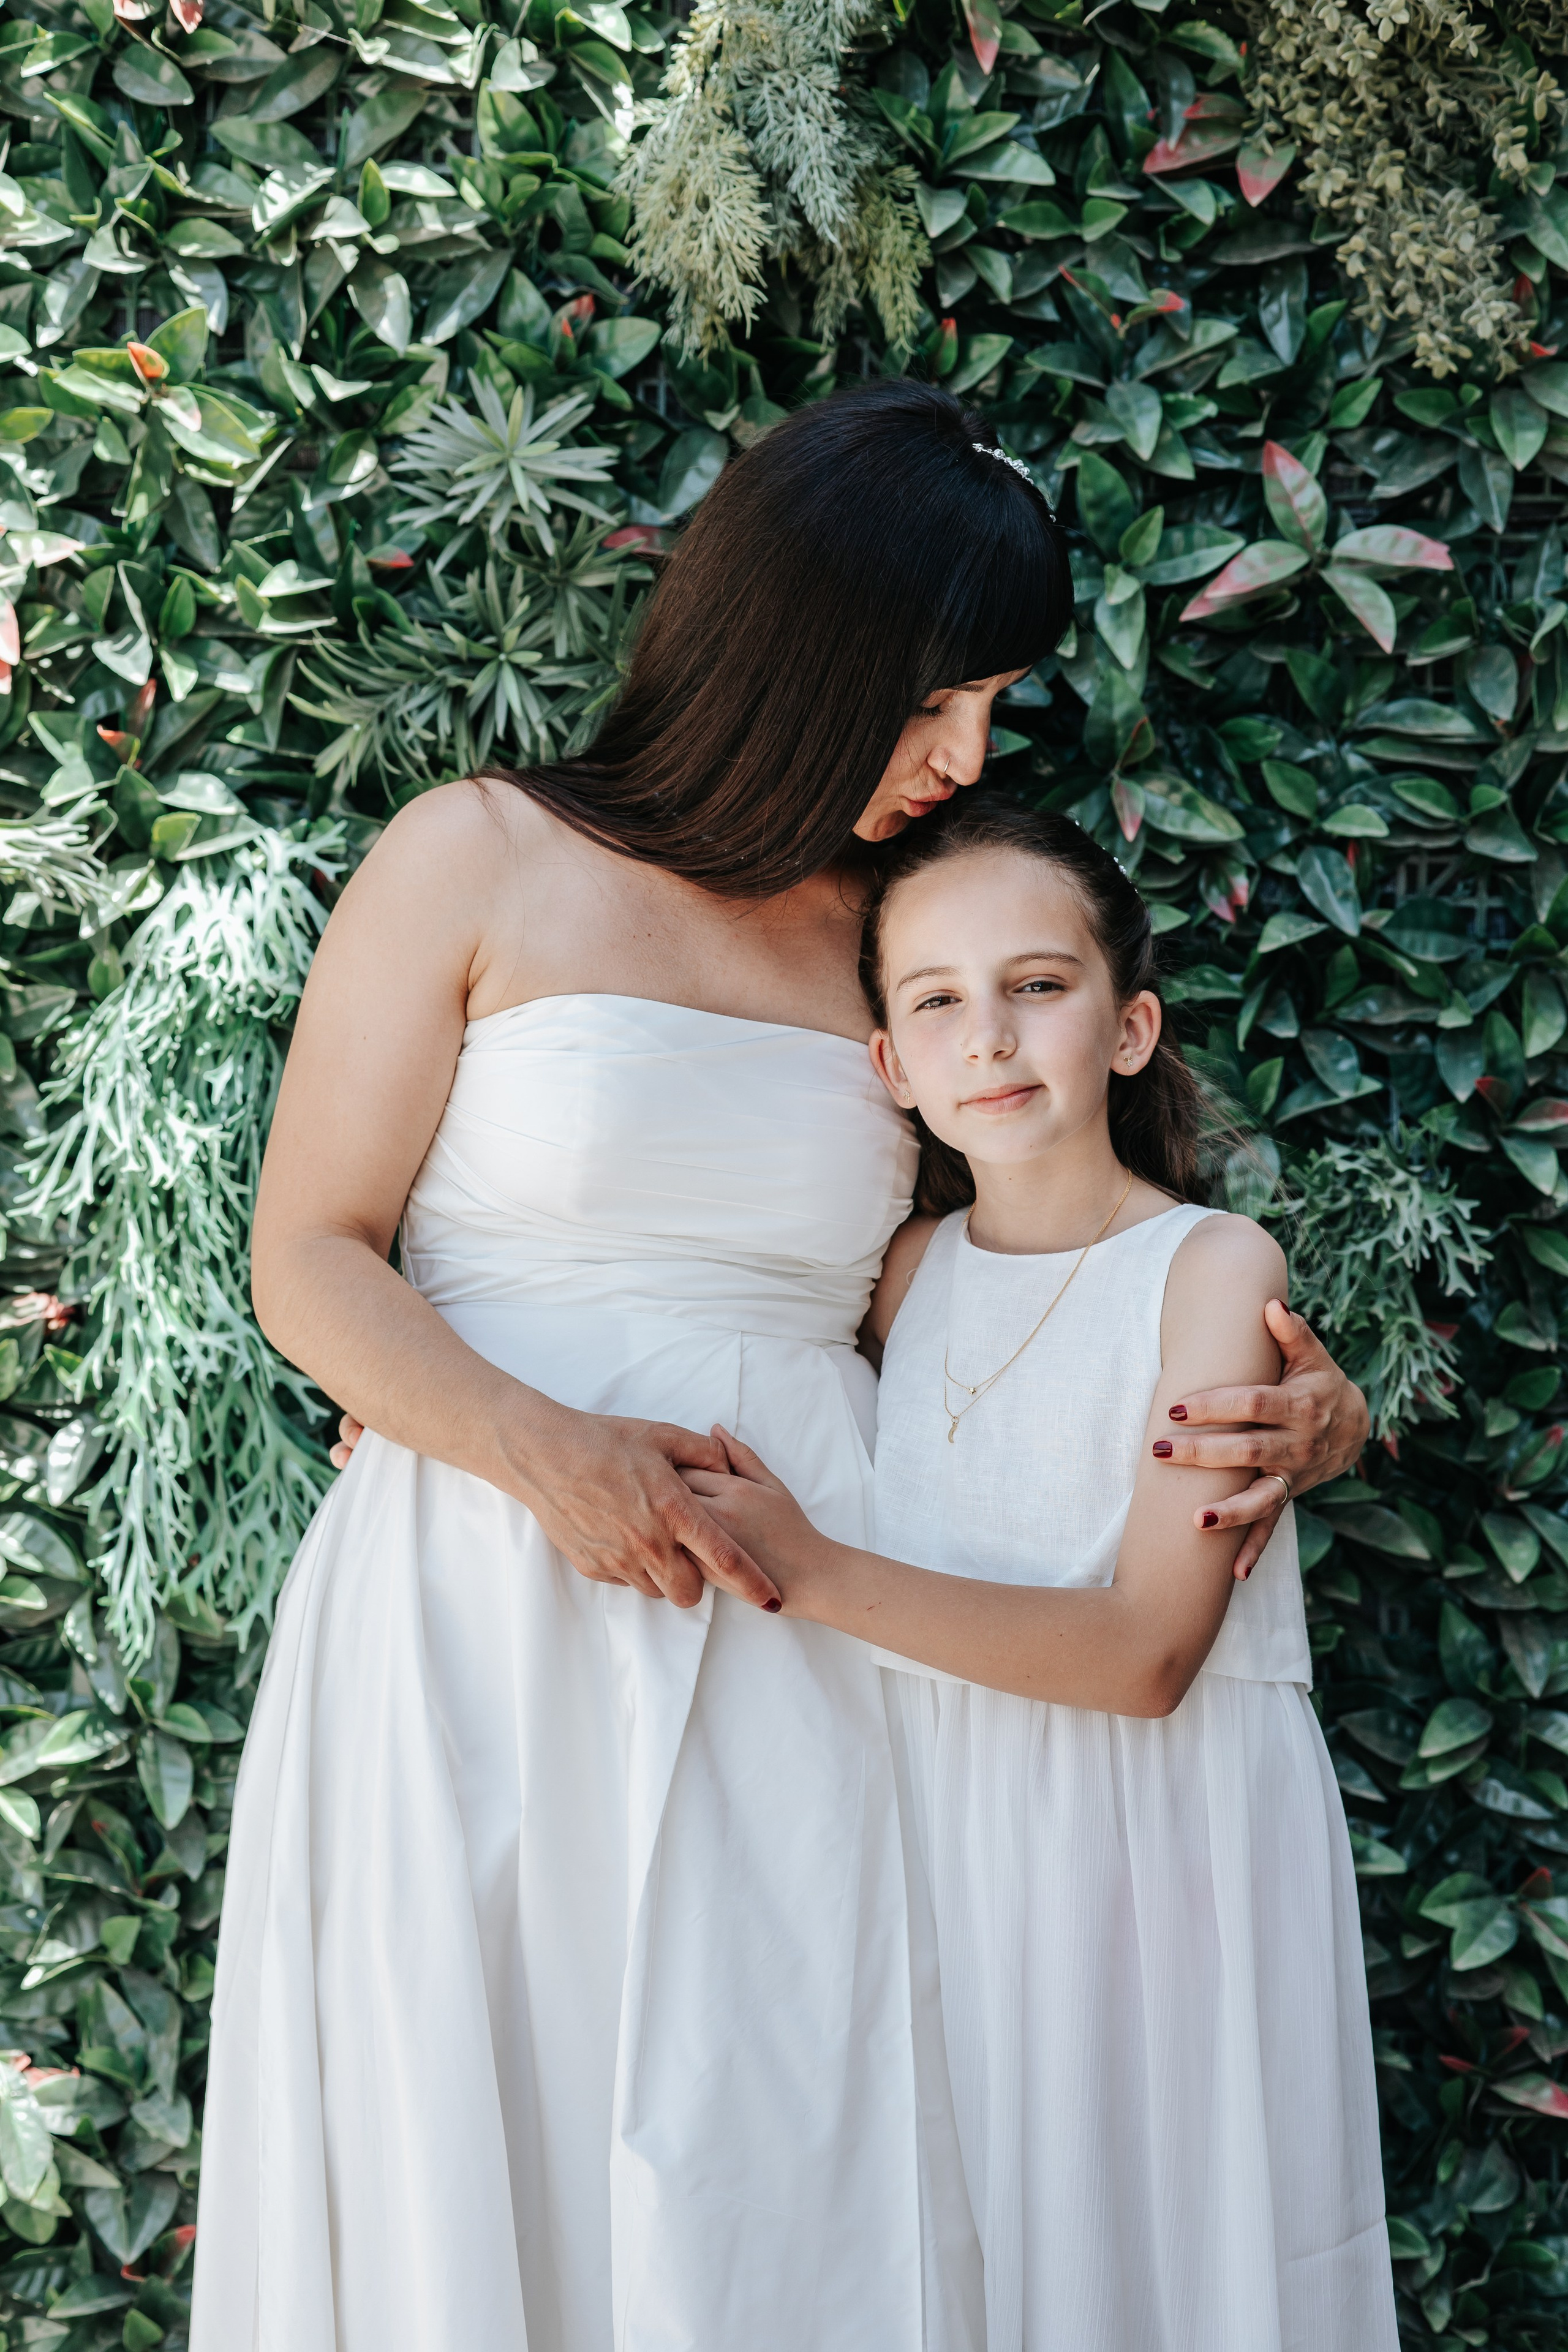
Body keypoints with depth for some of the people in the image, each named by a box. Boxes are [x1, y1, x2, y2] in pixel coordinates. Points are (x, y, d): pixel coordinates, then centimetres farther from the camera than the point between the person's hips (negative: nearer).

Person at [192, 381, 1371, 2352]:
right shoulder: (480, 862, 1)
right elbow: (310, 1259, -1)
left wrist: (1298, 1414, -2)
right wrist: (538, 1447, -18)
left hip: (790, 1651, 3)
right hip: (483, 1615, -3)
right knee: (463, 2170, 2)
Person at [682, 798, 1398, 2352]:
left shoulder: (1215, 1268, -9)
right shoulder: (909, 1270, 6)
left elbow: (1145, 1651, -17)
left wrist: (815, 1574, -23)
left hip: (1165, 1845, -4)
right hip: (943, 1827, 4)